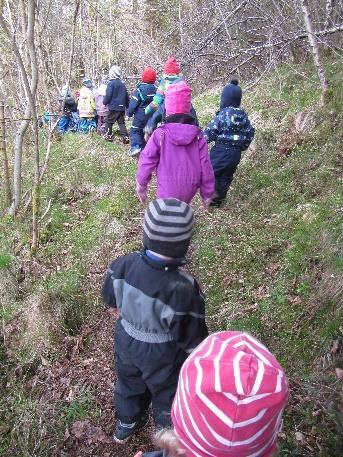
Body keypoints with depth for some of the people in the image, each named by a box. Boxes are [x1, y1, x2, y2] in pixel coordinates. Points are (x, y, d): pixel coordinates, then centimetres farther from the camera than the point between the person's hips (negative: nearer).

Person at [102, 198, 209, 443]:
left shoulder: (124, 264, -25)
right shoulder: (183, 290, -39)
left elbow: (110, 298, -5)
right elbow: (192, 336, -24)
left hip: (126, 342, 4)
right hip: (162, 356, -4)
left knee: (129, 382, 33)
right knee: (168, 395, 26)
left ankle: (126, 424, 61)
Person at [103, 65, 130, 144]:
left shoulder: (111, 83, -10)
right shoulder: (122, 84, 11)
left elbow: (108, 95, -13)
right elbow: (127, 97, 16)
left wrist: (105, 102, 4)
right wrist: (127, 106, 24)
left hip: (113, 107, -6)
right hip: (122, 107, 6)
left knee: (109, 121, 10)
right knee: (121, 123, 7)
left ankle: (108, 135, 17)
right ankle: (125, 137, -5)